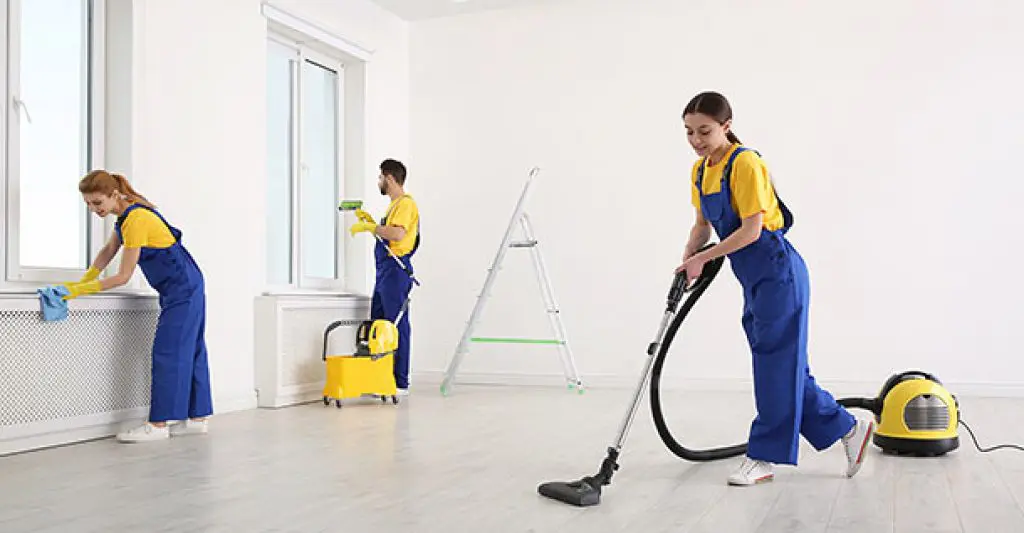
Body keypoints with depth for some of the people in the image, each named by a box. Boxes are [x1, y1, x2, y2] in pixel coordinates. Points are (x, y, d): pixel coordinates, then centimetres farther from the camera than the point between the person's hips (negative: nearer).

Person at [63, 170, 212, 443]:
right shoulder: (127, 213, 8)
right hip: (186, 287, 10)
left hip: (182, 289, -10)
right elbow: (107, 252, 14)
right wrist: (81, 282, 5)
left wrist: (80, 290, -18)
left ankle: (158, 425, -8)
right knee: (189, 350, 10)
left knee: (168, 352, -10)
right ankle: (197, 418, 15)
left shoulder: (136, 220, -22)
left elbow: (123, 276, -20)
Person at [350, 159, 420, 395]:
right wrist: (370, 221, 17)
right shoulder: (395, 204, 21)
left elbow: (397, 234, -25)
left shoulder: (405, 203, -11)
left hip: (396, 270, -11)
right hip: (385, 270, 11)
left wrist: (370, 226, -16)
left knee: (397, 326, -7)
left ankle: (401, 383, -3)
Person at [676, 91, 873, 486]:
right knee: (784, 366, 12)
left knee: (776, 364, -2)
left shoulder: (745, 163, -17)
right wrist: (687, 260, 1)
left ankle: (764, 457, 6)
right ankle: (847, 428, 26)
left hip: (777, 272, -9)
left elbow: (750, 231, -21)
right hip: (754, 279, 9)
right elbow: (703, 224, 17)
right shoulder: (700, 171, 9)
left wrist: (702, 258, -17)